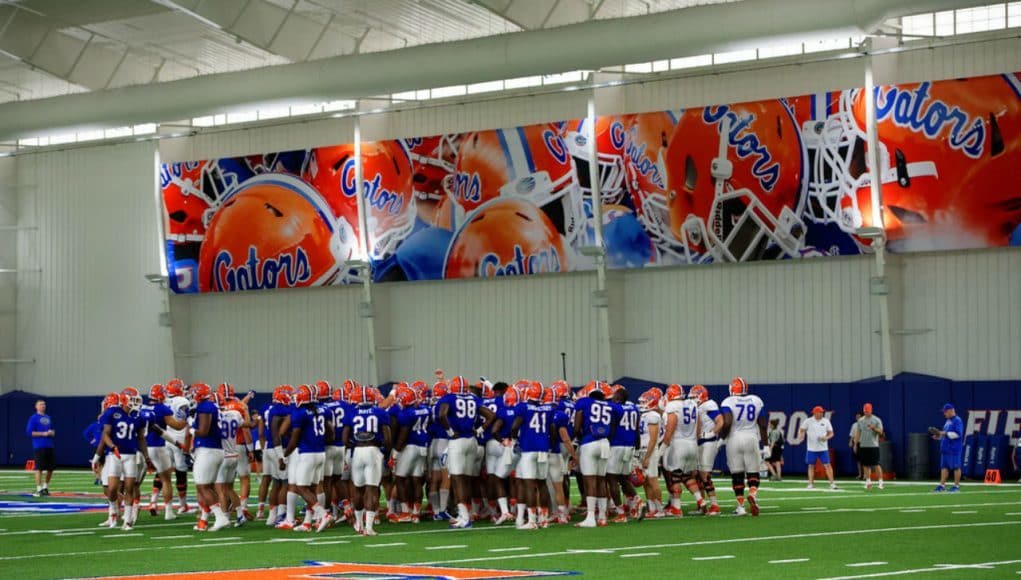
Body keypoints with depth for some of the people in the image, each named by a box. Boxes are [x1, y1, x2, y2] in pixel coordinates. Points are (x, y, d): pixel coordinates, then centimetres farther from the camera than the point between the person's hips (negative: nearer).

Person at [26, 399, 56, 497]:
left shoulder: (48, 418, 17)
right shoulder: (33, 418, -3)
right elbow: (29, 432, -10)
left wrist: (52, 433, 0)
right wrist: (43, 434, -15)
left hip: (49, 446, 7)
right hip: (39, 447, -7)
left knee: (51, 467, 9)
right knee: (39, 468, -9)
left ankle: (45, 487, 24)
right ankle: (39, 489, -7)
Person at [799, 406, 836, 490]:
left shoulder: (826, 421, 3)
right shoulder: (808, 421, 0)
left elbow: (831, 433, 7)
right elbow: (801, 430, 5)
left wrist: (826, 437, -14)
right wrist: (801, 434, -18)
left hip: (823, 448, 0)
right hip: (811, 448, 0)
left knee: (827, 465, -6)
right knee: (811, 466, 5)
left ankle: (832, 483, -4)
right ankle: (811, 484, 13)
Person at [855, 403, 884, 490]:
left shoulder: (876, 420, -1)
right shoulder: (860, 420, 12)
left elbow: (880, 432, -7)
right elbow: (858, 433, 16)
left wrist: (874, 428, -25)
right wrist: (855, 444, 12)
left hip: (873, 446, -4)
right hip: (863, 446, 4)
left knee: (876, 464, -9)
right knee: (865, 464, 4)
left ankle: (880, 482, -6)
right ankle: (868, 481, 12)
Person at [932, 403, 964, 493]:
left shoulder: (957, 421, -10)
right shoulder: (948, 421, 19)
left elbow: (958, 434, -20)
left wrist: (945, 433, -18)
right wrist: (939, 436, 9)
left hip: (954, 448, -9)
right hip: (945, 448, 9)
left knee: (956, 467, -3)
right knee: (944, 466, 6)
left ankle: (956, 486, 2)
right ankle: (942, 485, 7)